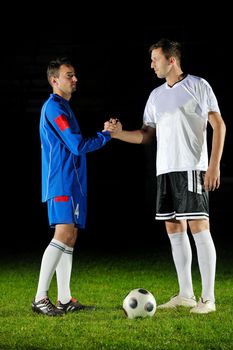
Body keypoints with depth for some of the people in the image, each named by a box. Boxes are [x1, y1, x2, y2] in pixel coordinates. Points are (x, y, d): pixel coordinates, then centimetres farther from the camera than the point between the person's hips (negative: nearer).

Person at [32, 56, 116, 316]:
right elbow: (78, 146, -15)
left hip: (73, 184, 10)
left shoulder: (63, 107, 22)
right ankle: (40, 299, -17)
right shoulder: (53, 107, -10)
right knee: (63, 234, -18)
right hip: (60, 183, -10)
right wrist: (106, 135, -4)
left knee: (70, 238, 8)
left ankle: (64, 300, 10)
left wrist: (103, 134, 13)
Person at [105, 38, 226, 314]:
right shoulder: (156, 95, 16)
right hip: (165, 170, 7)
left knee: (198, 227, -10)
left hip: (191, 167, -7)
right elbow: (146, 135, 18)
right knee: (174, 229, 7)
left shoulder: (198, 86, -2)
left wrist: (214, 164, -13)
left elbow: (218, 125, -4)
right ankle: (185, 294, 15)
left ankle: (208, 298, -7)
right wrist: (118, 133, 1)